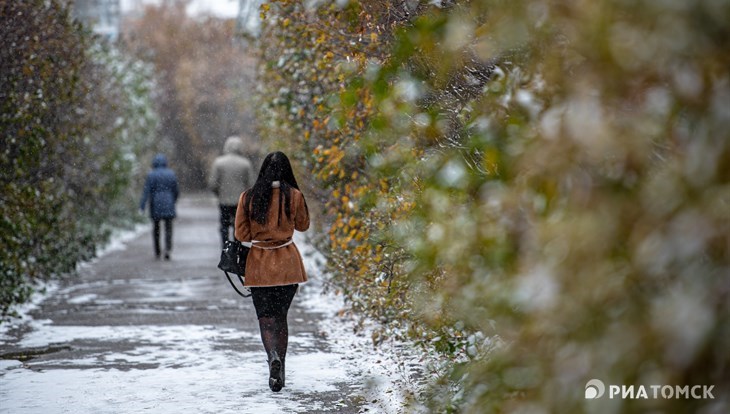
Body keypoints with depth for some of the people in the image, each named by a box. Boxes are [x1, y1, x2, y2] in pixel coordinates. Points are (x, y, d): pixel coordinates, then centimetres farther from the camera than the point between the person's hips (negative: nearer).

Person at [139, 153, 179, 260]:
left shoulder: (151, 175, -5)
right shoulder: (171, 174, 1)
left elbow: (146, 191, -11)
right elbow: (176, 191, 7)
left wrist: (142, 206, -14)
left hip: (155, 205, -1)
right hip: (168, 205, 1)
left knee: (156, 228, 14)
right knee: (168, 228, 2)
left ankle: (157, 252, 19)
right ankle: (168, 249, -20)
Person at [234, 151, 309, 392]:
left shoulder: (248, 197, -4)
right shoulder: (294, 196, -6)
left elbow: (241, 234, -2)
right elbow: (303, 225, 9)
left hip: (259, 265, -1)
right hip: (287, 264, 1)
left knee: (266, 316, 4)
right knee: (281, 315, 14)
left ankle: (273, 357, -24)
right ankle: (280, 370, 14)